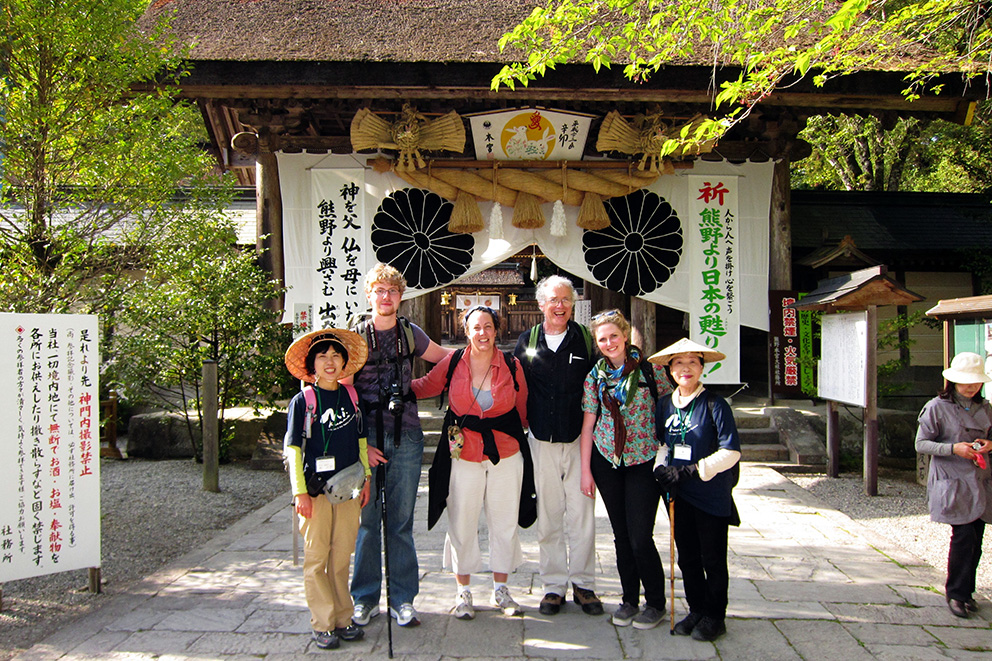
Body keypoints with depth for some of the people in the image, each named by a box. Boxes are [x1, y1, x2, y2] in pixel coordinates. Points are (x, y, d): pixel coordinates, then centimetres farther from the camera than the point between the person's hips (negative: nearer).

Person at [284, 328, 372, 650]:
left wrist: (366, 478, 13)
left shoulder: (351, 396, 7)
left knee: (342, 556, 11)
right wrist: (299, 491, -10)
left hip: (348, 488, 4)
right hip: (316, 489, -4)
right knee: (317, 557, 3)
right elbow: (292, 448, -5)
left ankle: (342, 620, 22)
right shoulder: (303, 400, -5)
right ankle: (323, 626, 12)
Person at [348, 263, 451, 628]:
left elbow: (442, 355, 28)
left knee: (401, 521, 6)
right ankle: (365, 599, 19)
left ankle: (402, 599, 17)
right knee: (367, 519, 4)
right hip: (365, 436, -1)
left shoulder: (411, 334, 9)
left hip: (405, 437, 1)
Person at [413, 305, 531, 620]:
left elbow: (522, 410, 9)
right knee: (462, 523, 4)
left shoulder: (512, 366, -1)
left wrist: (511, 434, 7)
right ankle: (463, 591, 20)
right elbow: (424, 386, 11)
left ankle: (500, 589, 26)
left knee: (504, 523, 10)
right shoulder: (453, 363, -3)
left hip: (506, 453, 1)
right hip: (464, 453, -1)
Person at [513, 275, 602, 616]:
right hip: (542, 441, 1)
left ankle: (583, 583, 14)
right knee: (548, 516, 6)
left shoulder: (585, 340, 3)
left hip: (579, 440, -1)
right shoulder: (527, 342, 6)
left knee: (581, 514, 0)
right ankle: (554, 585, 17)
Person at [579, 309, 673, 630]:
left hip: (644, 461, -3)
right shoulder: (594, 377, 4)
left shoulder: (649, 369, -4)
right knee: (621, 535, 10)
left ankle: (655, 602, 15)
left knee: (640, 537, -6)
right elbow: (588, 425, 6)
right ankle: (629, 599, 26)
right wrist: (585, 469, 3)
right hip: (607, 462, 3)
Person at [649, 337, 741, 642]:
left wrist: (689, 471, -19)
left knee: (713, 559, 6)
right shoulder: (665, 404, 4)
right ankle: (696, 611, 31)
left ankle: (714, 617, 22)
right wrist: (661, 468, -4)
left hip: (711, 494, -5)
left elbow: (730, 452, -15)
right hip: (679, 494, 5)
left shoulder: (715, 405, -12)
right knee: (687, 558, 15)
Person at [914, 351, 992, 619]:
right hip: (952, 481, -5)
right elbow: (921, 444, -6)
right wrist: (954, 448, -19)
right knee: (964, 535, -12)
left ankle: (966, 590, 21)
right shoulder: (937, 407, -6)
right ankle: (955, 593, 3)